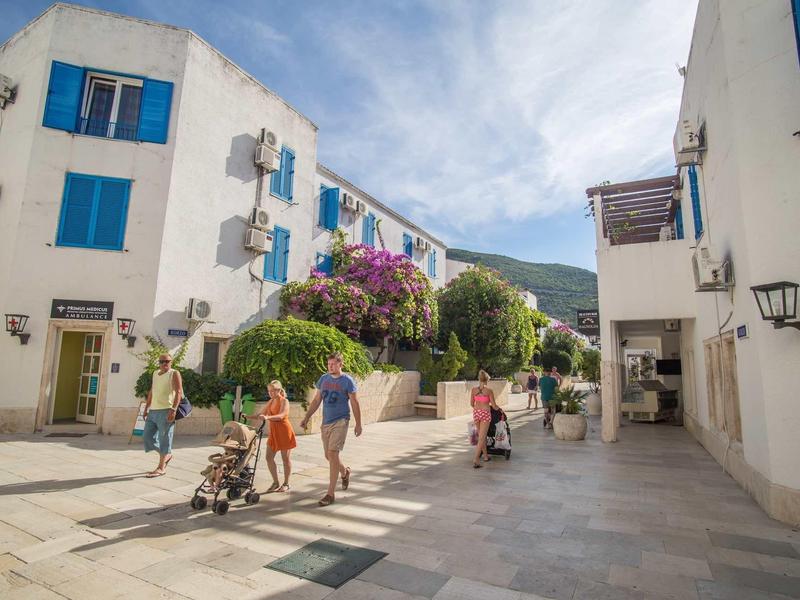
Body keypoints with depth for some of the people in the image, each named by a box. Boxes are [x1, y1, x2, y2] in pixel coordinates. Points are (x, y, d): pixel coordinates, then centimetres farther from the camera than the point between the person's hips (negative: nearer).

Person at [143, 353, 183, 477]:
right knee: (147, 436, 8)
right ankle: (166, 455, 26)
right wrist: (146, 408, 20)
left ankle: (161, 467, 4)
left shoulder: (174, 374, -5)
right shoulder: (155, 374, 17)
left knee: (164, 438, -4)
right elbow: (151, 392, 24)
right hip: (153, 411, 8)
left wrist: (173, 409, -23)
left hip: (166, 411, -8)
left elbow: (179, 392, -14)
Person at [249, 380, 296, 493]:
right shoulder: (271, 401, 10)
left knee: (285, 458, 4)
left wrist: (268, 417, -42)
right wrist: (248, 417, -3)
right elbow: (261, 414, 10)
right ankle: (275, 482, 18)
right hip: (273, 431, 7)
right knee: (269, 457, 4)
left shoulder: (284, 401, -12)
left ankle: (286, 484, 17)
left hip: (284, 431, -7)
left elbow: (281, 416, -28)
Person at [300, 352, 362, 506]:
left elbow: (354, 403, -4)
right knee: (329, 456, 12)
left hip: (340, 421, -5)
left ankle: (330, 494, -2)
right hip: (326, 422, 6)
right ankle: (345, 472, 43)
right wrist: (306, 418, 6)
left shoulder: (347, 380, -8)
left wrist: (358, 424, -3)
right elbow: (316, 400, 12)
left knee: (332, 454, -12)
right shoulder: (323, 379, 6)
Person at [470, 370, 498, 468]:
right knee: (482, 438, -2)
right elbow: (494, 405, -5)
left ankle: (485, 455, 35)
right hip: (485, 413, -4)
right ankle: (476, 459, -10)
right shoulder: (489, 391, -10)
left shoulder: (473, 390, -1)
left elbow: (471, 404, 6)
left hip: (476, 413, 4)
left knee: (481, 435, 21)